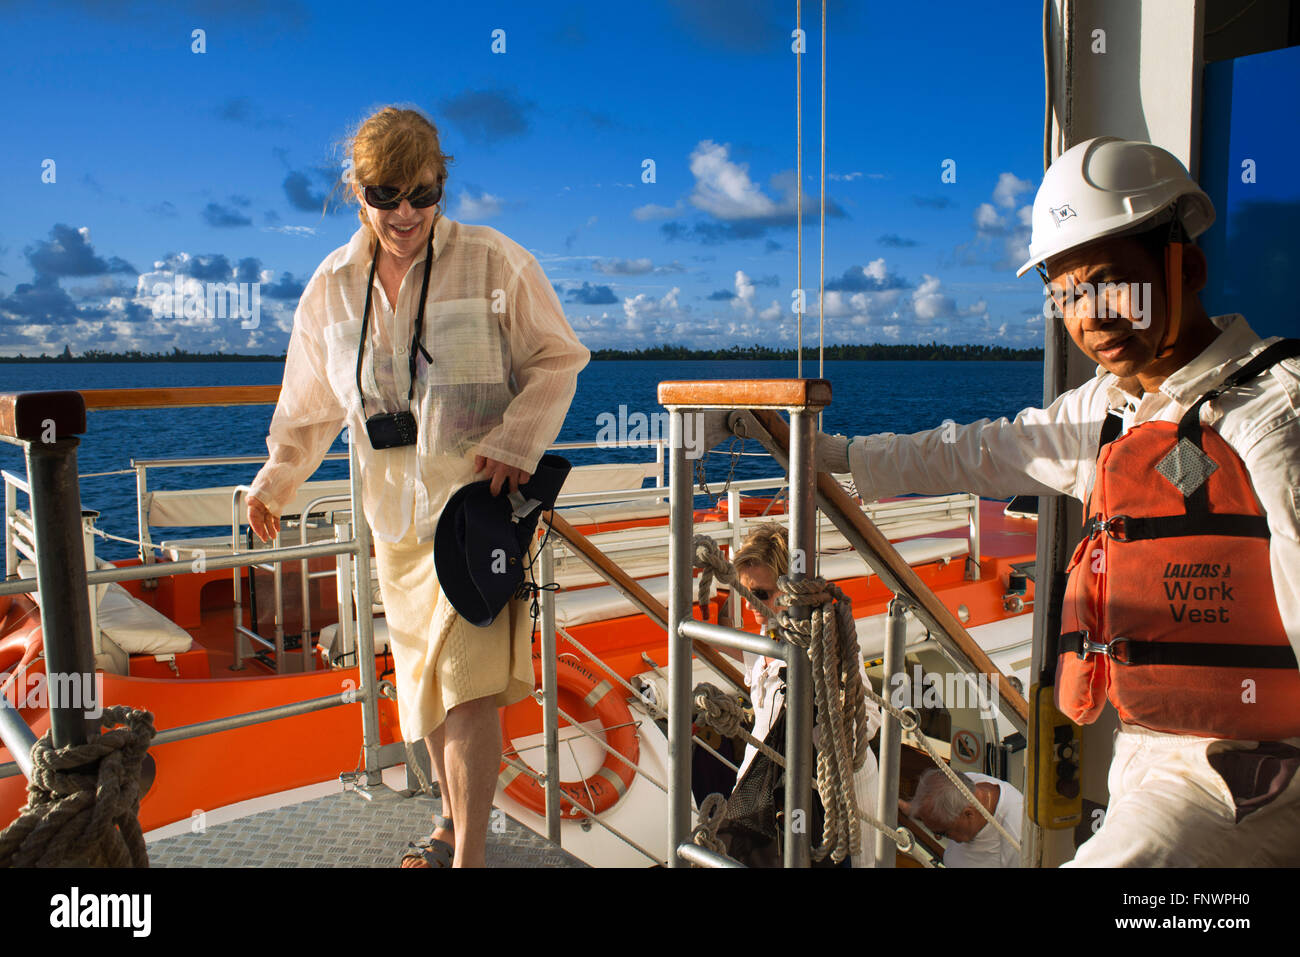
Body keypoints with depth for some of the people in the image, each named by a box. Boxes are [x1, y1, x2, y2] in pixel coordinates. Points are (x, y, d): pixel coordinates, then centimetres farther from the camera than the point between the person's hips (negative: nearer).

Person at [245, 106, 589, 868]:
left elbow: (558, 359, -2)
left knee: (468, 677, -12)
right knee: (423, 675, 13)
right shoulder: (333, 285, 7)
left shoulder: (494, 261, -7)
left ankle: (469, 855, -1)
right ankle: (455, 819, 33)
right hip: (397, 510, 5)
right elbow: (312, 403, 18)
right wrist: (276, 481, 17)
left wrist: (515, 441, -15)